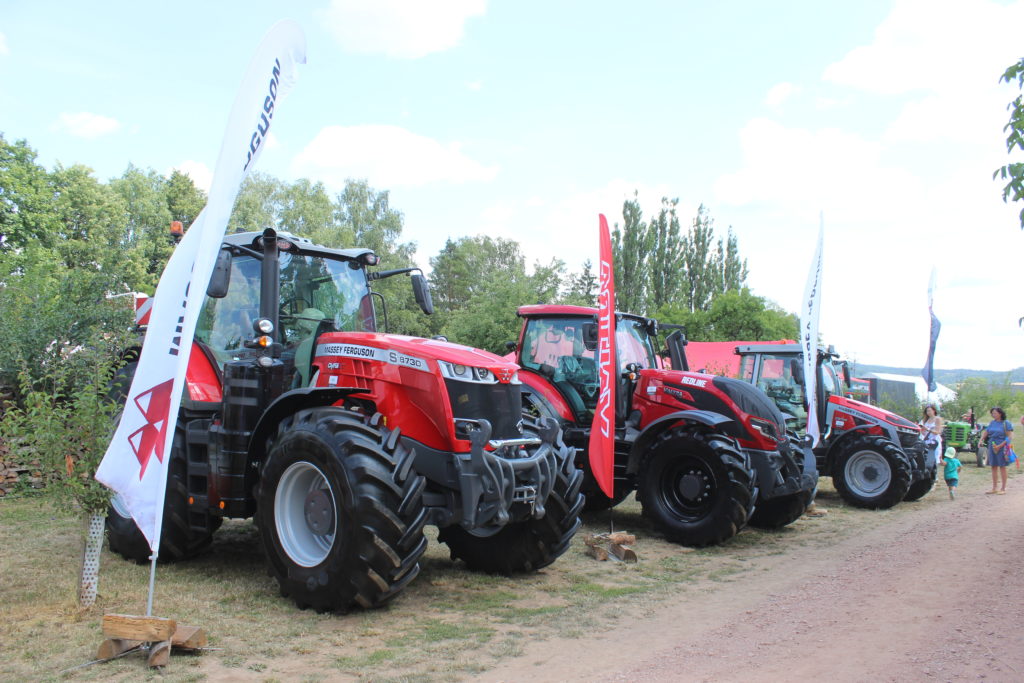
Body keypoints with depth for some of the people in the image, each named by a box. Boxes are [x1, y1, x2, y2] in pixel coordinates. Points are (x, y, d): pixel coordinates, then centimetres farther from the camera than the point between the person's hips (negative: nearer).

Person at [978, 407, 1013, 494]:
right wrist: (981, 439, -8)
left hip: (1002, 447, -5)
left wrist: (1000, 446, -18)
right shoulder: (992, 423, 11)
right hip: (992, 446, 6)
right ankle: (994, 488, 17)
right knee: (994, 467, 9)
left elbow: (1009, 436, -11)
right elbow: (985, 431, 11)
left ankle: (1003, 488, 8)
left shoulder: (1006, 423, -6)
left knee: (1002, 467, 0)